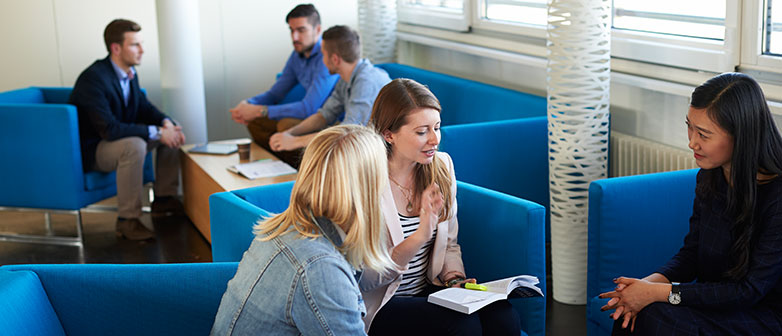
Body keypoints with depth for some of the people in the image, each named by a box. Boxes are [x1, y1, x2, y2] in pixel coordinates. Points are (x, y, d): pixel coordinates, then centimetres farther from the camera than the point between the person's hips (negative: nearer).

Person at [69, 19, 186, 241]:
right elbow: (109, 129, -34)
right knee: (134, 145, -36)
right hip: (89, 149, -9)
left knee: (170, 132, 3)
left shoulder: (129, 73, -1)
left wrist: (165, 123, -11)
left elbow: (143, 107, 11)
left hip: (119, 138, 9)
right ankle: (127, 220, -26)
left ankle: (164, 198, 13)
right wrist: (156, 132, -32)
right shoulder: (94, 78, -28)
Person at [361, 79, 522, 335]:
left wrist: (454, 278, -8)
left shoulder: (441, 166, 3)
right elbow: (366, 279, -19)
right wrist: (419, 237, -30)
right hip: (379, 304, -5)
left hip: (428, 289, 6)